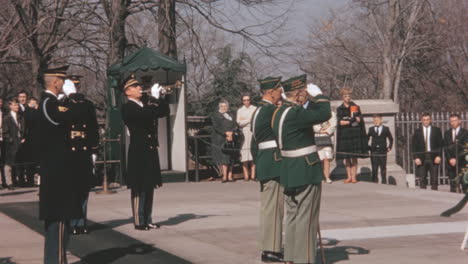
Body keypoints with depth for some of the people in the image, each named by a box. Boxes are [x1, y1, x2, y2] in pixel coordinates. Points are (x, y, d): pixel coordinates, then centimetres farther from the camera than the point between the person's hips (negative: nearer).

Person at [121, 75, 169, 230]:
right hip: (139, 152, -8)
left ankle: (147, 220, 17)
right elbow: (145, 114, -26)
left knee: (149, 186, 11)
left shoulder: (146, 105, 17)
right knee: (139, 188, -5)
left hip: (151, 151, 8)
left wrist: (160, 97, 1)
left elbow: (165, 112, 14)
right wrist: (154, 97, -18)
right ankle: (139, 222, -1)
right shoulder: (128, 108, -9)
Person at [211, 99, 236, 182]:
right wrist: (226, 133, -16)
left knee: (230, 158, -2)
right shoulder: (215, 116, 7)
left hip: (229, 139, 3)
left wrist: (231, 133, -13)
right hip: (219, 140, -3)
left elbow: (234, 127, 7)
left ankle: (229, 176, -2)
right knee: (222, 158, -9)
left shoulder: (231, 116, 18)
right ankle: (224, 176, -10)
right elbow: (216, 127, -6)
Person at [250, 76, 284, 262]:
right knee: (272, 208, -6)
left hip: (264, 165, 10)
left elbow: (254, 144, 20)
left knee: (269, 207, 14)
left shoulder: (258, 111, 16)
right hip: (274, 165, -10)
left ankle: (269, 248, 20)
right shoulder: (270, 110, -15)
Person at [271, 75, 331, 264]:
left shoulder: (279, 112, 10)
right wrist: (318, 94, -10)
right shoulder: (295, 113, -20)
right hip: (306, 173, -10)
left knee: (293, 217, 15)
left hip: (289, 173, 10)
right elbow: (324, 114, -24)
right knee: (306, 218, -3)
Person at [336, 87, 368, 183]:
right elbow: (340, 122, -3)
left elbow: (360, 120, 1)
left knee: (354, 157, -5)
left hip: (355, 135, -1)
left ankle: (354, 176, -3)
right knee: (346, 157, 1)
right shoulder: (339, 109, 8)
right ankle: (349, 176, 7)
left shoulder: (355, 107, 8)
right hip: (344, 135, 1)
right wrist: (351, 122, -12)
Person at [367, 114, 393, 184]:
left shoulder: (386, 129, 6)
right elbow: (367, 139, 15)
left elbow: (391, 139, 15)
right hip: (374, 152, 0)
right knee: (374, 168, -1)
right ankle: (374, 182, 3)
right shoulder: (371, 129, 7)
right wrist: (367, 147, 6)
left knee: (383, 168, 3)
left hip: (383, 152, 0)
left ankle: (384, 182, 7)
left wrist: (389, 147, 9)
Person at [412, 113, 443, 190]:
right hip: (421, 158, 1)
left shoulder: (436, 130, 7)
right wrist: (416, 158, -5)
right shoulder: (417, 132, 9)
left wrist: (438, 156, -7)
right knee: (422, 180, 0)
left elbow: (440, 144, 4)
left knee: (434, 179, -1)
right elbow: (414, 146, 6)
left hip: (433, 158, 0)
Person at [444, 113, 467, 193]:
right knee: (453, 185, 2)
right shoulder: (447, 133, 13)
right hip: (451, 162, 3)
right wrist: (450, 159, -7)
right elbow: (446, 148, 7)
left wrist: (456, 159, -12)